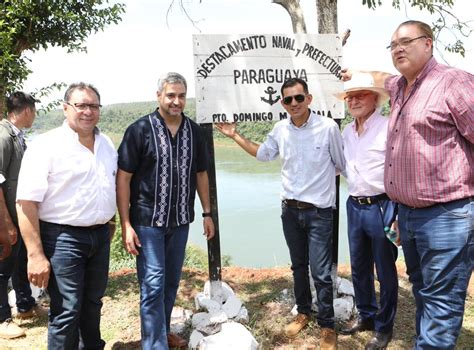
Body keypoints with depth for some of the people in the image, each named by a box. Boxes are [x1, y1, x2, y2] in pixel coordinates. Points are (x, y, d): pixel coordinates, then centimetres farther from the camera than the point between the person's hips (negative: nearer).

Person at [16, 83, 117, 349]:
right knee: (66, 313, 0)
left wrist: (108, 228, 15)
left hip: (100, 235, 6)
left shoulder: (107, 144, 8)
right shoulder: (47, 145, -12)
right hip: (63, 238, -6)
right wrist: (36, 255, -19)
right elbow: (26, 203, -16)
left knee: (93, 304, 20)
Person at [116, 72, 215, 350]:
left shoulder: (194, 131, 4)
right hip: (148, 222, -4)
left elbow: (201, 174, 13)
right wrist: (126, 225, -13)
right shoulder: (140, 130, -9)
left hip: (180, 221, 5)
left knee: (171, 282, 15)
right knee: (153, 285, -4)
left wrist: (207, 213, 10)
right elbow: (123, 178, -9)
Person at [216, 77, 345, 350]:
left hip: (320, 211, -4)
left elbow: (342, 164, -1)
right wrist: (236, 136, 13)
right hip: (290, 209, 4)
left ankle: (327, 326, 18)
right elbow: (263, 154, 18)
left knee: (321, 272, -1)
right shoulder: (280, 129, -1)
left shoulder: (328, 127, -14)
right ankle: (304, 312, 37)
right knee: (299, 266, 18)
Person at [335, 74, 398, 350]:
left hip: (381, 207, -6)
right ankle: (366, 316, 37)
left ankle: (384, 327, 25)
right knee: (359, 268, 18)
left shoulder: (389, 127, -11)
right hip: (354, 207, 6)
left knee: (385, 271, 8)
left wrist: (401, 215, -16)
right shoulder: (347, 132, 10)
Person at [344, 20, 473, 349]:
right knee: (422, 290, 18)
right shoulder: (400, 87, 15)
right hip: (407, 212, 9)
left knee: (441, 299, -3)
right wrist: (357, 73, 49)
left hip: (446, 214, -8)